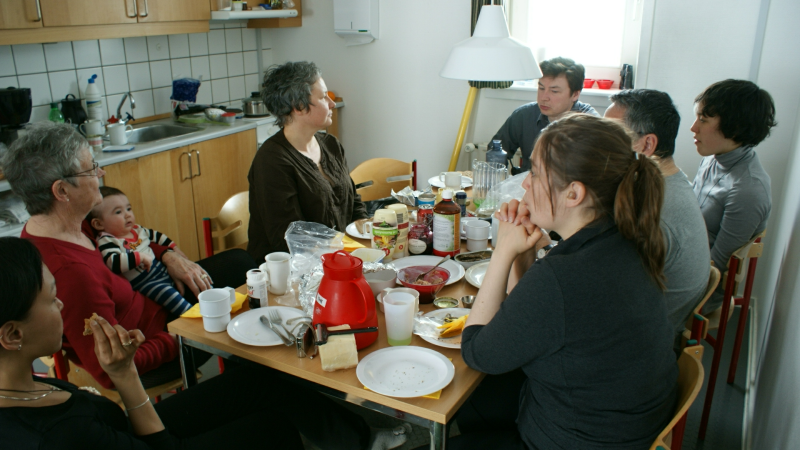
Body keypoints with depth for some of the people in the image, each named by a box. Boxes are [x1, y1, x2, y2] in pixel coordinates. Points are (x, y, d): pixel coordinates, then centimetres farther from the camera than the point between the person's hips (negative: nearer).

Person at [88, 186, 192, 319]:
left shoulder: (137, 229, 11)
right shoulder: (106, 241, -15)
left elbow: (156, 236, 31)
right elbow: (114, 263, -33)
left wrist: (174, 248, 29)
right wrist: (140, 257, -30)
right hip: (144, 282, -9)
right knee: (167, 293, -31)